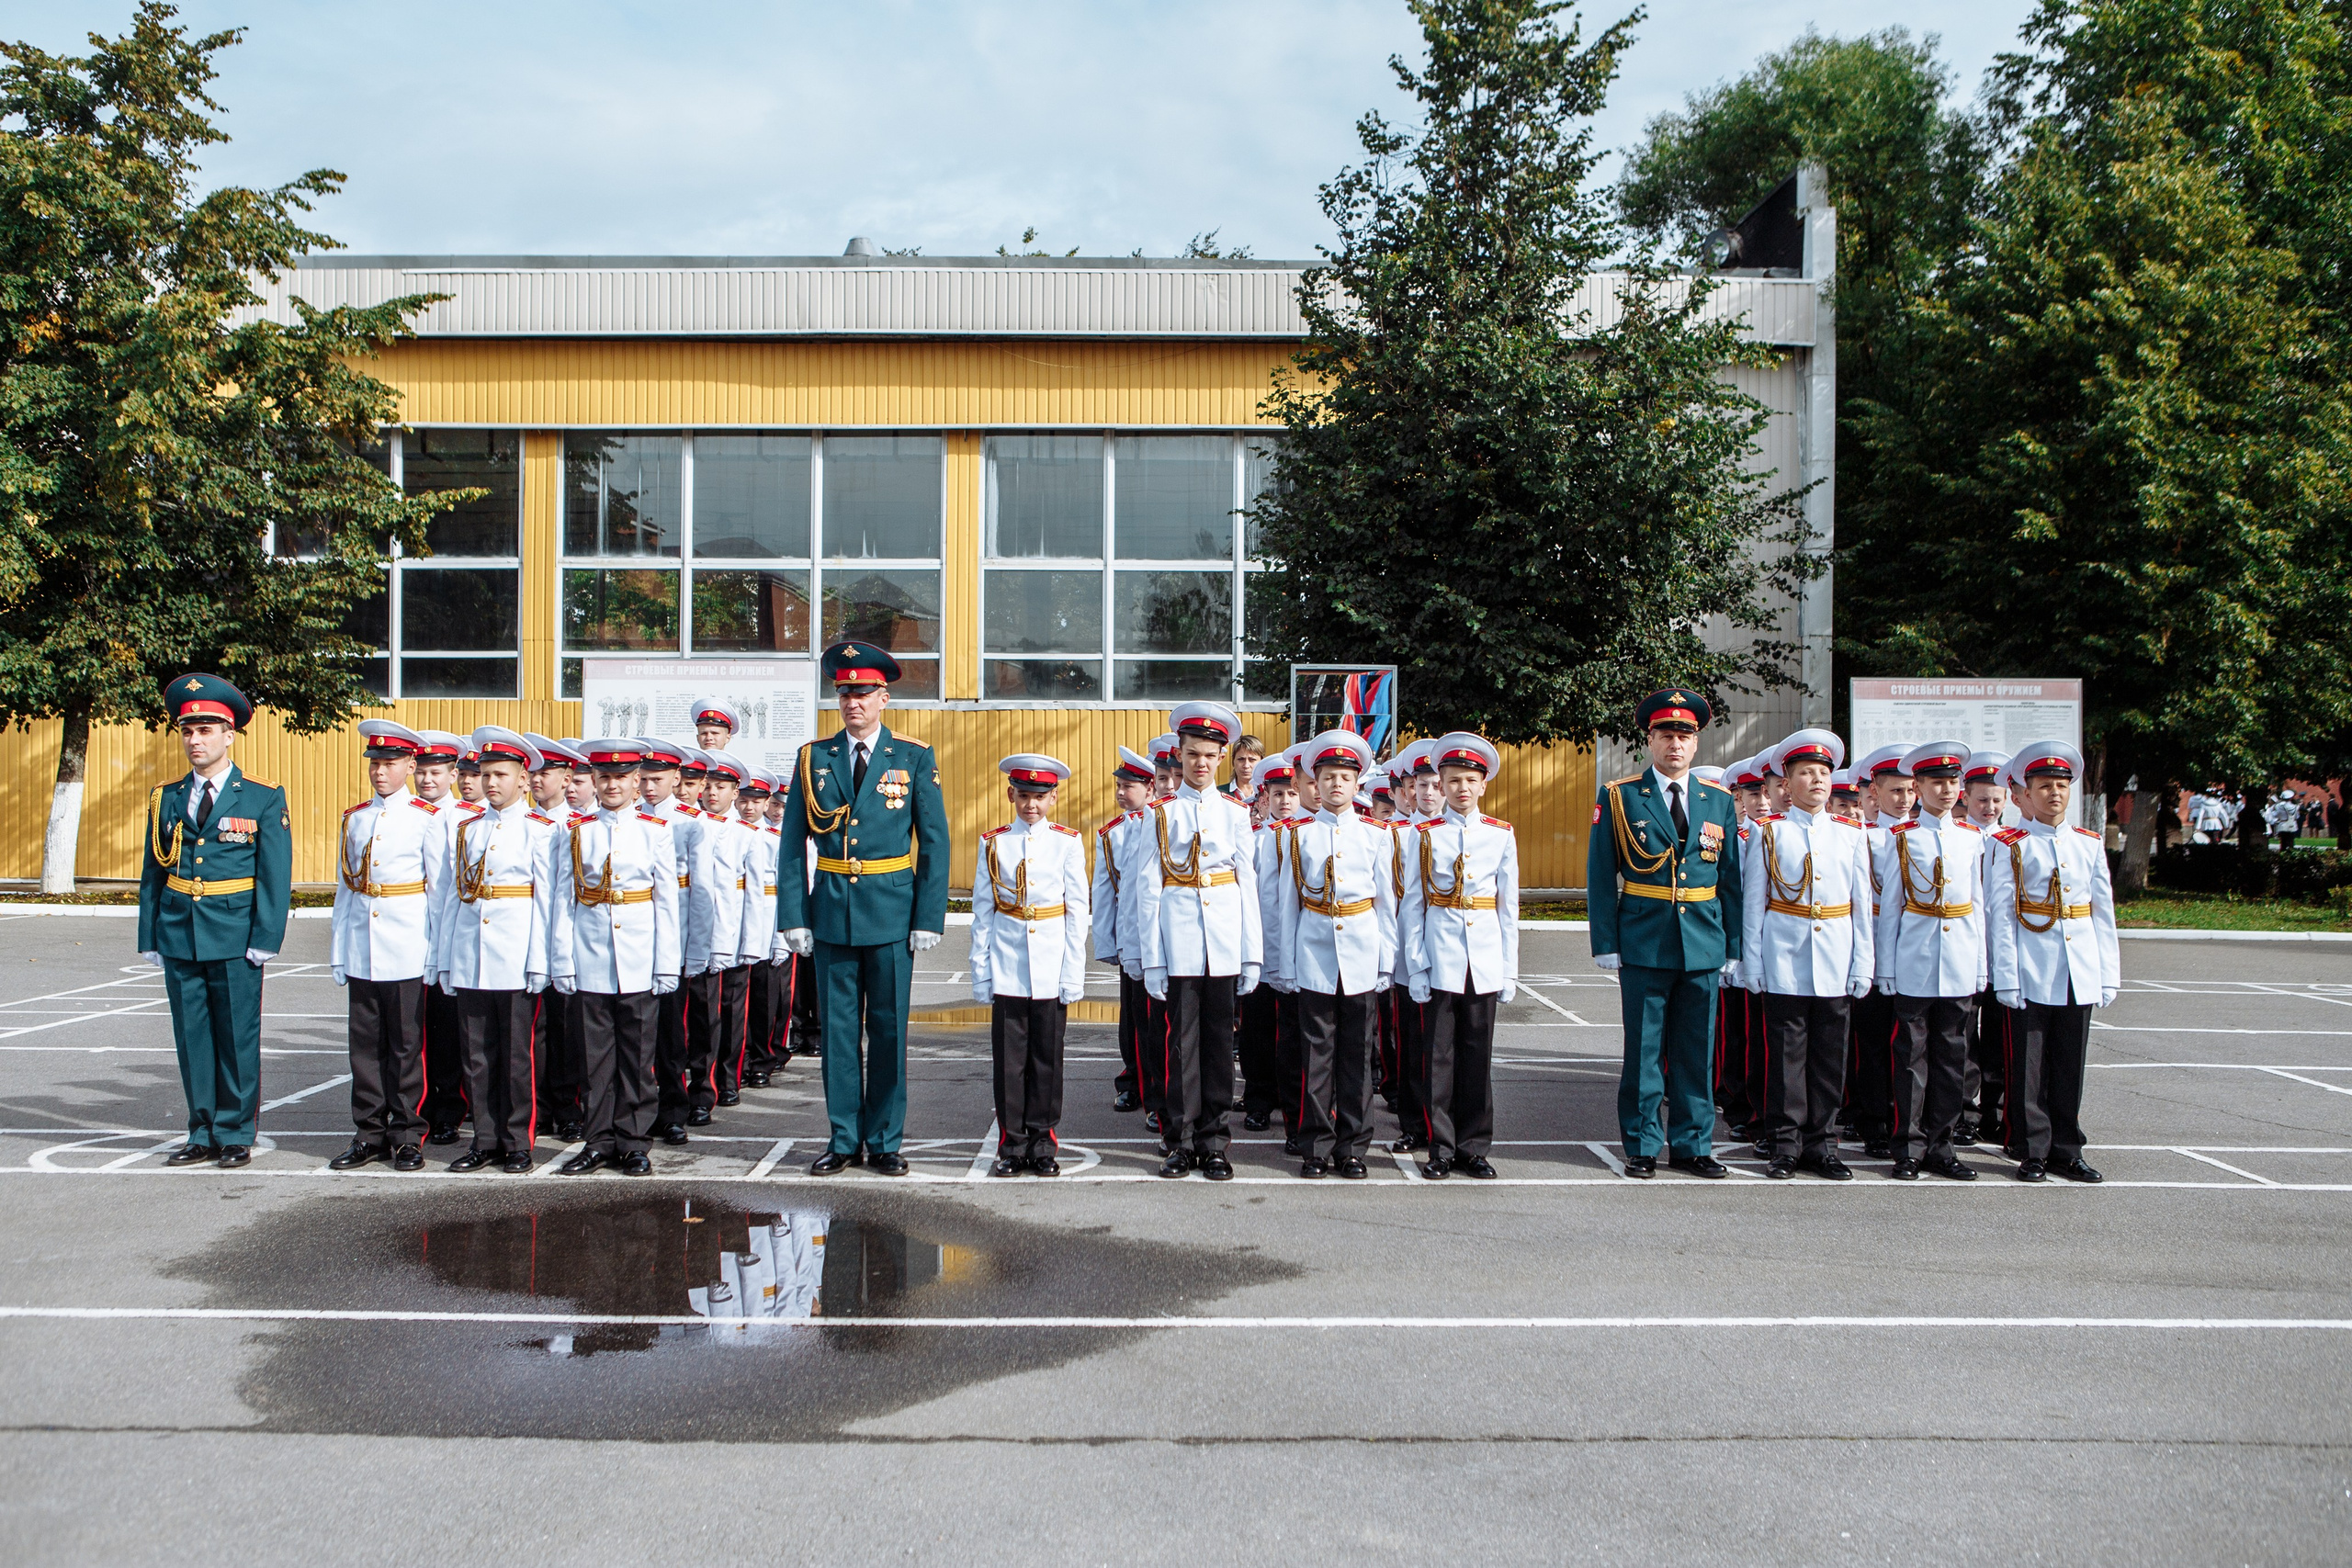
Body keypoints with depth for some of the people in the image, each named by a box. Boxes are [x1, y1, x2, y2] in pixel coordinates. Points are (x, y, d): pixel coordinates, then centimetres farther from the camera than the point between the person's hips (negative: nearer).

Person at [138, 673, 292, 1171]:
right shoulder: (165, 799, 10)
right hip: (179, 937, 4)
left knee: (237, 1037, 2)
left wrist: (265, 939, -11)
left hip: (235, 938, -4)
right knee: (191, 1038, 9)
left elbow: (275, 875, -4)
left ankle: (236, 1135, 12)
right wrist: (149, 938, 6)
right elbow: (153, 873, 12)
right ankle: (203, 1134, 18)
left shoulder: (263, 798, -1)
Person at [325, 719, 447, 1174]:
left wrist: (437, 953, -6)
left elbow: (439, 889, -2)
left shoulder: (427, 818, -1)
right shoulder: (353, 818, 12)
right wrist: (337, 952, 10)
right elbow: (344, 887, 14)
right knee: (365, 1045, 7)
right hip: (360, 948, 4)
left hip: (407, 948, -4)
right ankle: (370, 1134, 16)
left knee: (408, 1046, 0)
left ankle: (407, 1137, 9)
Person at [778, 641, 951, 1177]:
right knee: (838, 1028, 7)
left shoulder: (914, 759, 1)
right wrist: (793, 916, -2)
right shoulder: (814, 758, 6)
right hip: (831, 912, 2)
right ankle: (844, 1139, 18)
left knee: (889, 1030, 4)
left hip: (892, 914, -2)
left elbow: (935, 842, 0)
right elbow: (794, 843, 5)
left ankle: (884, 1141, 15)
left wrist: (929, 918, -7)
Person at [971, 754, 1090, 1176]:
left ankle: (1043, 1143, 14)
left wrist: (1074, 974, -2)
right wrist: (981, 972, 3)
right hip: (1007, 966, 1)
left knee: (1047, 1056, 4)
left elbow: (1077, 911, 2)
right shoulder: (993, 843, 5)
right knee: (1008, 1057, 3)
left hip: (1051, 967, -1)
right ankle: (1012, 1144, 12)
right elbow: (982, 911, 7)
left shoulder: (1068, 843, 2)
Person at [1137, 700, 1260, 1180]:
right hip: (1178, 937, -1)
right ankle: (1181, 1141, 10)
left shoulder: (1236, 813, 8)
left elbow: (1248, 884, 7)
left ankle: (1214, 1142, 12)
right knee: (1180, 1041, 0)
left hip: (1225, 941, 1)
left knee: (1219, 1041, 4)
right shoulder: (1161, 814, 5)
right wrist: (1152, 959, -4)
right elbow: (1150, 889, 2)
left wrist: (1252, 955, 2)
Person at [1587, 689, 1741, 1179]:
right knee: (1643, 1050, 3)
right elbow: (1600, 876, 0)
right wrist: (1606, 944, -6)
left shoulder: (1719, 802, 9)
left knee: (1695, 1051, 8)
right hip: (1643, 946, -3)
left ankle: (1692, 1145, 19)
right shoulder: (1619, 797, 0)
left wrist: (1734, 946, 6)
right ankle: (1642, 1146, 14)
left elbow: (1730, 878, 11)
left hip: (1704, 948, 3)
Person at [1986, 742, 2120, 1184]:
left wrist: (2109, 976, 6)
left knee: (2070, 1065, 8)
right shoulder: (2010, 846, -1)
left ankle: (2065, 1151, 17)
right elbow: (2000, 915, -5)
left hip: (2080, 975, 4)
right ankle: (2033, 1153, 9)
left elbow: (2103, 913, 11)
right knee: (2029, 1066, 0)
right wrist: (2006, 977, -11)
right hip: (2030, 975, -4)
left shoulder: (2089, 845, 11)